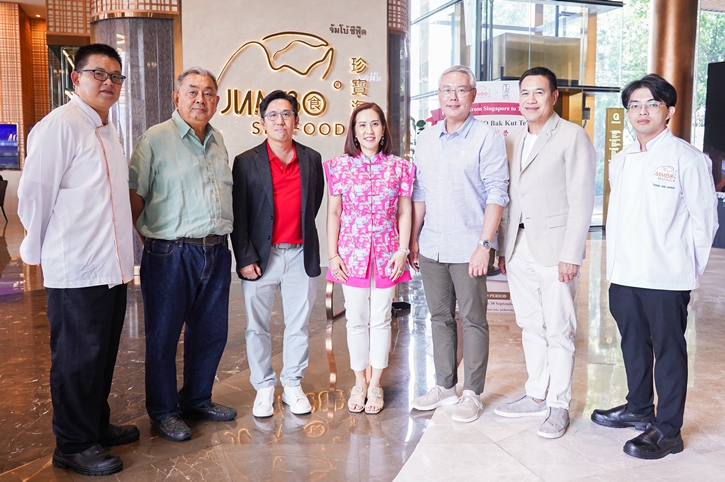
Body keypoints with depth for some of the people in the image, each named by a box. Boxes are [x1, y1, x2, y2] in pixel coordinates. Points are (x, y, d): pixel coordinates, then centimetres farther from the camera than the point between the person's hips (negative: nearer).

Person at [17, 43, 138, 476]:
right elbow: (34, 194, -12)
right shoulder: (60, 125, -12)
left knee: (103, 354, 17)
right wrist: (39, 252, -3)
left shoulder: (110, 132, 15)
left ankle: (97, 425, 33)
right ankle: (74, 445, 18)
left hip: (112, 267, 8)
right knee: (77, 359, 3)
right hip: (76, 270, -8)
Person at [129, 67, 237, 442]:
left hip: (216, 252, 6)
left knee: (211, 332, 14)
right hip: (170, 254, -6)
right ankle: (163, 411, 22)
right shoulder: (155, 139, -6)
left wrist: (220, 237, 15)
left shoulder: (218, 142, 14)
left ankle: (197, 399, 33)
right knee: (163, 335, 5)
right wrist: (149, 240, -5)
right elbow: (134, 197, -7)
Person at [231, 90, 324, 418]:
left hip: (301, 255, 2)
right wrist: (245, 258, -8)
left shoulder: (312, 159, 5)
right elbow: (238, 216, -4)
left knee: (298, 326, 10)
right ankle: (263, 388, 23)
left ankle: (293, 385, 26)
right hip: (259, 256, -1)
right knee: (258, 327, 8)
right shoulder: (246, 162, -2)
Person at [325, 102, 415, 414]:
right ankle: (359, 383, 23)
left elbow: (405, 213, 4)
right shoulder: (340, 166, 2)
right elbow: (333, 213, 2)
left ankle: (375, 384, 21)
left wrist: (402, 250, -4)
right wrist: (332, 254, -2)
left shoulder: (398, 167, 2)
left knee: (380, 319, 7)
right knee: (356, 320, 8)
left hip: (386, 253, 0)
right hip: (352, 253, 0)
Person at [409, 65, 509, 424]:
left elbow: (496, 194, -10)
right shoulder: (425, 139, 12)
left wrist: (484, 244, -16)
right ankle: (444, 386, 26)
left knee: (473, 319, 3)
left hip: (468, 247, -5)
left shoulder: (488, 138, -5)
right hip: (431, 246, 6)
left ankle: (472, 393, 16)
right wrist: (413, 239, 12)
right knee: (440, 317, 13)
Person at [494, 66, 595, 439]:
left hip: (554, 250, -6)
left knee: (558, 331, 2)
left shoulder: (573, 137, -5)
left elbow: (581, 201, -10)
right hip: (519, 249, 6)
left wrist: (571, 255, -15)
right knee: (530, 327, 14)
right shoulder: (513, 140, 14)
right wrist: (503, 247, 12)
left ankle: (558, 405, 15)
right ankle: (536, 395, 27)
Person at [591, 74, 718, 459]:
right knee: (633, 345, 18)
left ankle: (668, 430, 14)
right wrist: (613, 265, 11)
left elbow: (704, 219, -5)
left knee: (668, 351, 3)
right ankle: (638, 408, 36)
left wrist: (688, 271, -5)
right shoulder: (620, 162, 12)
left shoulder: (687, 159, -7)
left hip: (666, 278, -6)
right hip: (624, 275, 6)